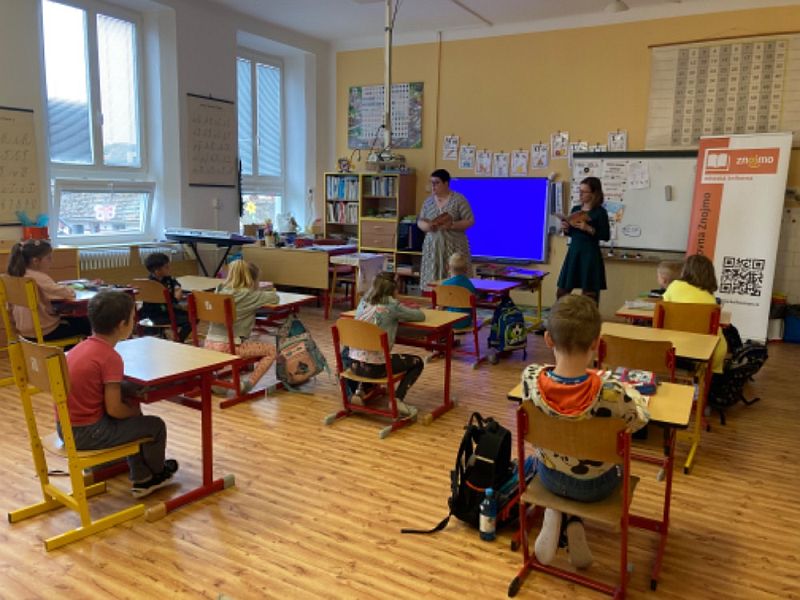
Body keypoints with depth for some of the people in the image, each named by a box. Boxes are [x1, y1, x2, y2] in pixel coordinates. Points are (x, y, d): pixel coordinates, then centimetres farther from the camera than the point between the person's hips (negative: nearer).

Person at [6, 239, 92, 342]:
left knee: (73, 319, 28)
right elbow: (68, 293, -26)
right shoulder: (39, 278, -23)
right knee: (87, 324, 4)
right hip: (42, 331, -9)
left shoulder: (21, 275, 3)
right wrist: (70, 290, -5)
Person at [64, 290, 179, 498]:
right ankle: (157, 472, 33)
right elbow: (114, 409, -20)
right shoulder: (111, 357, -21)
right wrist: (135, 411, 1)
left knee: (133, 415, 26)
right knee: (155, 425, 5)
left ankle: (142, 480, 32)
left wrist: (132, 406, 9)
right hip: (87, 433, -9)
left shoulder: (82, 347, 5)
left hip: (66, 427, 9)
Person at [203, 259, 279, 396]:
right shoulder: (248, 295, -9)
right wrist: (269, 291, 21)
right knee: (271, 350, 7)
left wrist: (261, 291, 20)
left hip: (209, 344, 7)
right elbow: (274, 298, 0)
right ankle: (246, 384, -2)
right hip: (228, 347, -7)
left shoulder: (221, 290, 10)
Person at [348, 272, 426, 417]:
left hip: (354, 363, 6)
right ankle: (397, 399, 1)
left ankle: (361, 391, 23)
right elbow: (421, 316, 1)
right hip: (374, 367, -6)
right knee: (417, 362, 14)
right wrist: (403, 313, 20)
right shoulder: (392, 306, -11)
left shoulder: (363, 302, 6)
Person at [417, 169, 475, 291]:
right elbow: (420, 221, 13)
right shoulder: (428, 201, 10)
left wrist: (451, 225, -20)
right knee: (432, 281, 0)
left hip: (454, 247, -4)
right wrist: (427, 226, -11)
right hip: (433, 247, 4)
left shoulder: (459, 199, -4)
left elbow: (470, 221, -6)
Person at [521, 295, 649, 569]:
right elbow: (640, 418, -11)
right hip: (594, 485, -1)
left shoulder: (531, 378, -28)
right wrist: (628, 390, 6)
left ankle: (555, 515, 15)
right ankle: (574, 524, 20)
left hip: (548, 476, 2)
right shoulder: (611, 394, -35)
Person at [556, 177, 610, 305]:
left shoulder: (600, 212, -7)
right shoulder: (575, 209, 11)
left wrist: (588, 228, -21)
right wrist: (566, 229, -2)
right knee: (561, 291, 9)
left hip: (590, 254, -6)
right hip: (573, 252, 6)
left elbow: (606, 236, -11)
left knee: (589, 294, 1)